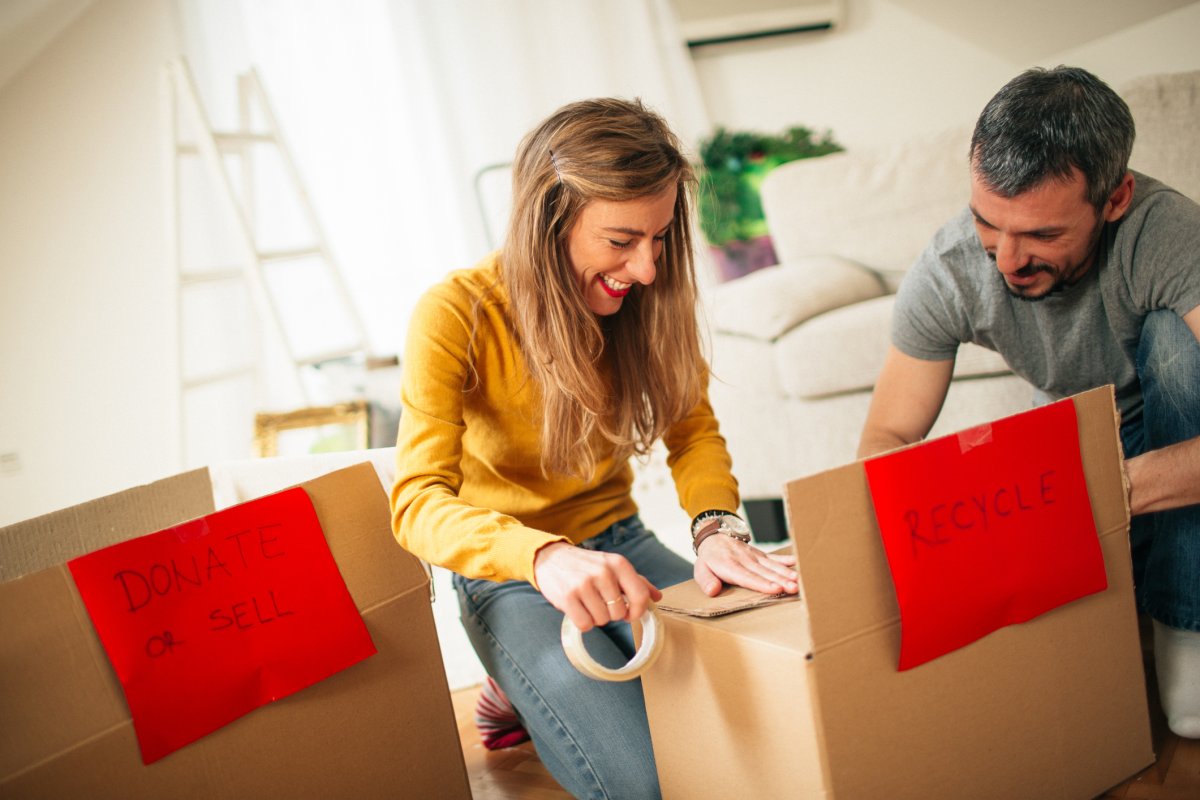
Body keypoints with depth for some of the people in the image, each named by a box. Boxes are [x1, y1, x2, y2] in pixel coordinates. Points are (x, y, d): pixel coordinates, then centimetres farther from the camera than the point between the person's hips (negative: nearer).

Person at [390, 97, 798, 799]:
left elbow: (693, 431, -2)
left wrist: (719, 525, -25)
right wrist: (544, 556, -51)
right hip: (509, 575, -5)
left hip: (619, 543, 5)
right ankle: (530, 696, 6)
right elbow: (418, 502, -30)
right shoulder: (456, 317, -22)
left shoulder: (644, 293, -8)